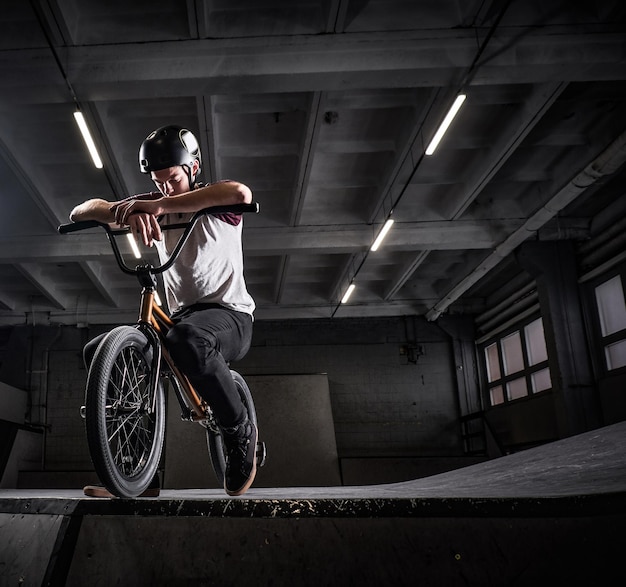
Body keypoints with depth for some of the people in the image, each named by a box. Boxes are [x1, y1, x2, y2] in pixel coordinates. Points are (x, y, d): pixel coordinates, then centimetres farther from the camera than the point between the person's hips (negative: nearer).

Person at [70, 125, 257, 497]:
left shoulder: (216, 206, -5)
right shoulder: (154, 204, 8)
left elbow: (242, 194, -33)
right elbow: (81, 212, -3)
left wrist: (162, 206, -36)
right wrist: (124, 211, -27)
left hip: (230, 315, -6)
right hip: (181, 315, 6)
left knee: (188, 338, -40)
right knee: (98, 354, -9)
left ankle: (241, 432, -15)